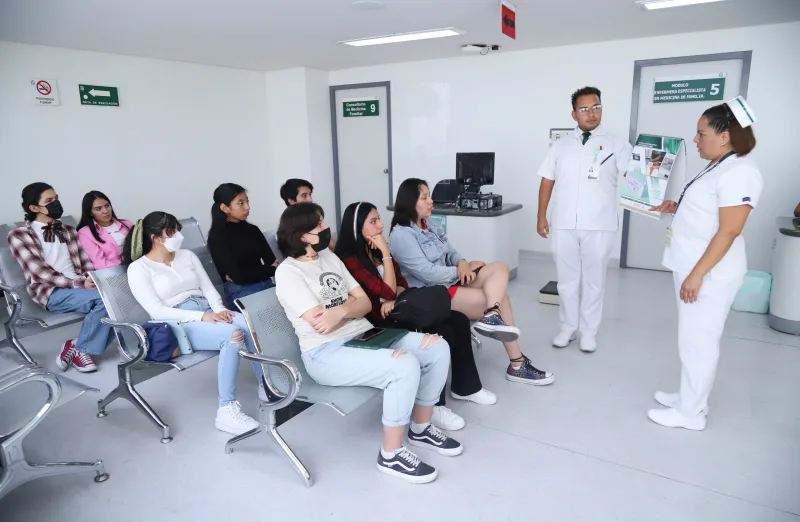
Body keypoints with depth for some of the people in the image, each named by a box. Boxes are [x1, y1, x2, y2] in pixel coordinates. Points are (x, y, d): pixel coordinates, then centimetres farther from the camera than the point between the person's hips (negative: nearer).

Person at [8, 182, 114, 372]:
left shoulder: (67, 230, 20)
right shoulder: (19, 235, 2)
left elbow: (85, 262, 12)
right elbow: (40, 272, -10)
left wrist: (95, 281, -11)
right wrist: (79, 282, -22)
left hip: (80, 288, 5)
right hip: (51, 293, -5)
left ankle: (79, 347, -9)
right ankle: (78, 347, -10)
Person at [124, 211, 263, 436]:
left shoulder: (187, 256, 17)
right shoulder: (138, 268, -1)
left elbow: (209, 288, 13)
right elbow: (157, 311, -11)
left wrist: (219, 309, -10)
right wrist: (202, 317, -20)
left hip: (208, 312, 6)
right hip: (177, 325, -5)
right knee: (232, 334, -34)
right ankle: (227, 411, -29)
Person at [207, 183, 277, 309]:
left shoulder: (253, 229, 16)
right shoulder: (217, 237, -1)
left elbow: (272, 262, 6)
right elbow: (238, 276, -9)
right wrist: (271, 270, 0)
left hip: (267, 285, 6)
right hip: (239, 293, -6)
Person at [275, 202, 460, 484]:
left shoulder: (329, 256, 14)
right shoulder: (288, 272, -9)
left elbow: (365, 303, 8)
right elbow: (320, 324, -18)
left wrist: (339, 310, -13)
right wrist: (349, 305, -2)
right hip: (326, 354, -8)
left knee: (438, 349, -6)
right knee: (405, 366, -30)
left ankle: (421, 427, 13)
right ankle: (391, 454, -9)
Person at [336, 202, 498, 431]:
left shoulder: (375, 250, 10)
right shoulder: (350, 260, -17)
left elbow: (401, 282, 10)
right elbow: (388, 292, -20)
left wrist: (395, 299, -12)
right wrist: (385, 253, -16)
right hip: (379, 323, -9)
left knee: (459, 321, -3)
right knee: (443, 335, -23)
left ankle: (465, 386, 14)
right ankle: (432, 404, -9)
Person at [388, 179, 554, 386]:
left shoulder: (429, 227, 14)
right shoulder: (401, 235, -16)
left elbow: (450, 252, 13)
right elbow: (427, 273, -23)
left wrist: (462, 262, -12)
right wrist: (461, 271, -11)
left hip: (450, 281, 10)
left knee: (500, 268, -10)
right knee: (500, 298, -13)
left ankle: (492, 318, -32)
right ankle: (517, 364, -7)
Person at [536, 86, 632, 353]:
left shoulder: (616, 144, 2)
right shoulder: (561, 146, 10)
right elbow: (547, 181, 11)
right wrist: (541, 216, 6)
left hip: (599, 226, -2)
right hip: (564, 224, 2)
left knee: (594, 281, 9)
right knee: (567, 280, 12)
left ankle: (589, 332, 23)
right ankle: (568, 328, 26)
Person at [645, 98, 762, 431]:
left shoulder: (739, 172, -18)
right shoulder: (718, 167, 12)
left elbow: (728, 231, -22)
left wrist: (697, 275, -23)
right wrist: (676, 208, 8)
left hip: (709, 274, -10)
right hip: (693, 268, 10)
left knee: (698, 342, 0)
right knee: (694, 340, 17)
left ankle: (690, 413, 13)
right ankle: (691, 398, 31)